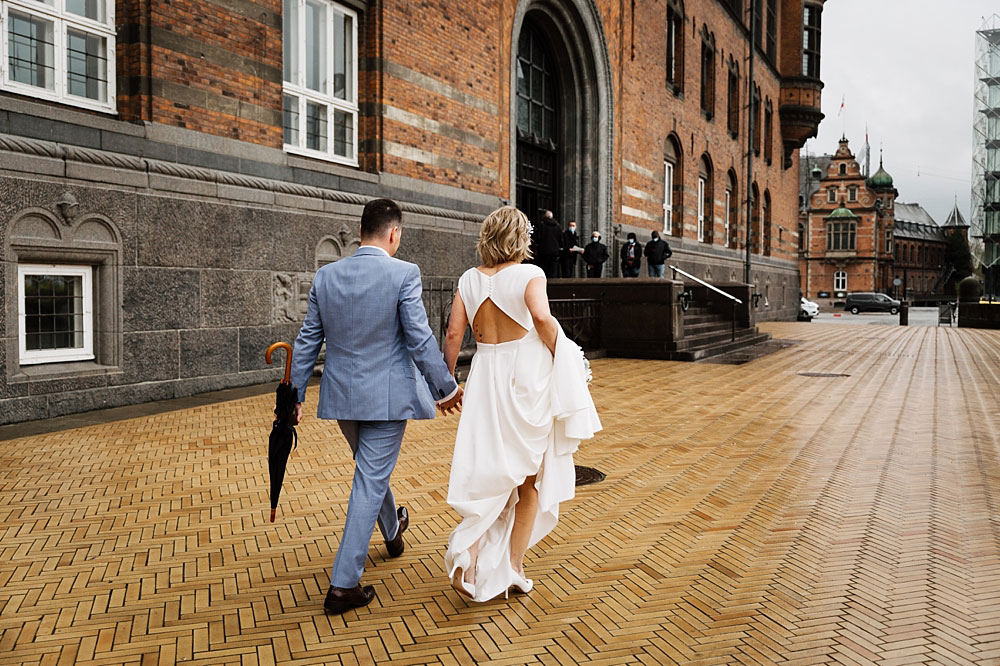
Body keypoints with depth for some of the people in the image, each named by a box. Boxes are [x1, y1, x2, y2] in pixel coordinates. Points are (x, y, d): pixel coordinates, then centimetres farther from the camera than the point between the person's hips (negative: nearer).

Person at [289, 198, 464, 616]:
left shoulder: (326, 275, 1)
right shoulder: (403, 274, -14)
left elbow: (307, 341, 4)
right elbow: (420, 340, -15)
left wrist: (296, 394, 12)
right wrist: (445, 388, -4)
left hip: (342, 395, 6)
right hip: (387, 396, -5)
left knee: (371, 469, 26)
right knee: (370, 482, 2)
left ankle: (392, 531, 52)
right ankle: (344, 585, 5)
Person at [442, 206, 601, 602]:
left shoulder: (469, 279, 5)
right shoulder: (529, 274, -7)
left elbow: (453, 334, 1)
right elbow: (542, 318, -24)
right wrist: (560, 354, -8)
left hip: (486, 376, 3)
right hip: (527, 375, -3)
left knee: (490, 472, 12)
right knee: (530, 478, 12)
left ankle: (467, 555, -7)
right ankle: (514, 568, 18)